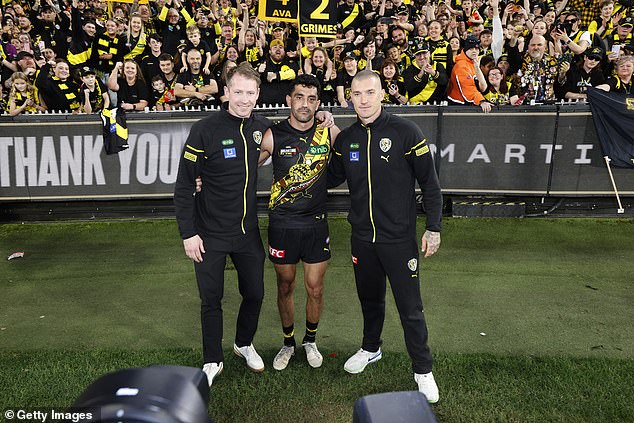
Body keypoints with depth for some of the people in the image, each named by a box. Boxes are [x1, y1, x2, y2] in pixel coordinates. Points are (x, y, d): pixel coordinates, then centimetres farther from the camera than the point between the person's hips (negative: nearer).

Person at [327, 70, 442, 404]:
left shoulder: (405, 132, -12)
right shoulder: (345, 138, 2)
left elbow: (429, 183, -8)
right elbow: (331, 179, 13)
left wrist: (434, 227, -8)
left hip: (399, 237, -4)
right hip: (362, 237, 4)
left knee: (410, 307, 4)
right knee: (370, 298, 21)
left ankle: (423, 370, 23)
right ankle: (371, 349, 44)